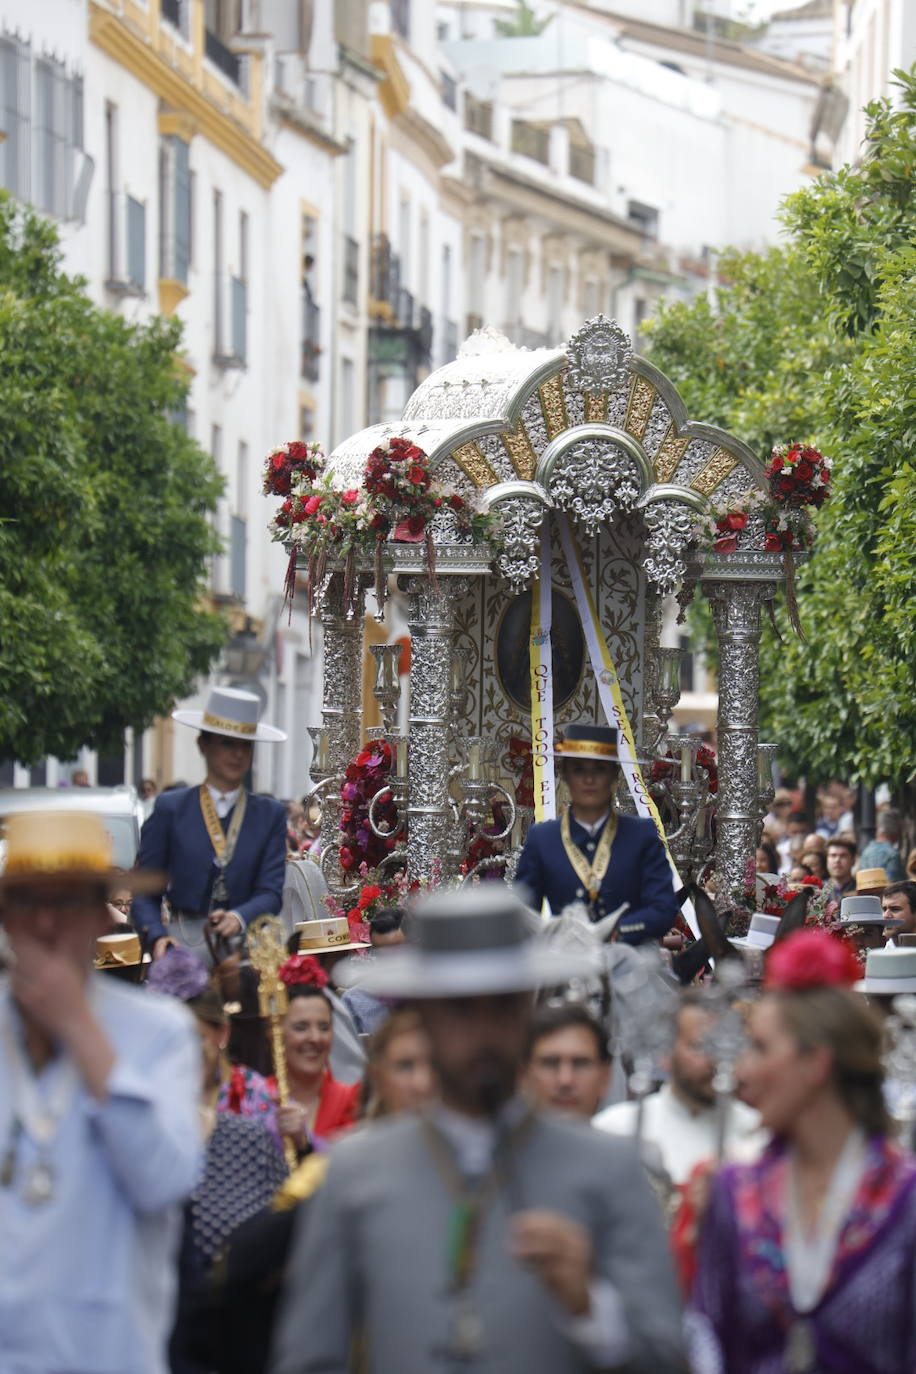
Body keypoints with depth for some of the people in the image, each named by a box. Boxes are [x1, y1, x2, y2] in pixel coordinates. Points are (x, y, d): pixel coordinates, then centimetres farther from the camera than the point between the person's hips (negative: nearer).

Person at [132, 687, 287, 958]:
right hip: (184, 944, -1)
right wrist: (157, 936, -11)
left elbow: (270, 892, 6)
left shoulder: (270, 814, 15)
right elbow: (145, 890, 9)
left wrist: (239, 918, -16)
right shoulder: (170, 808, 10)